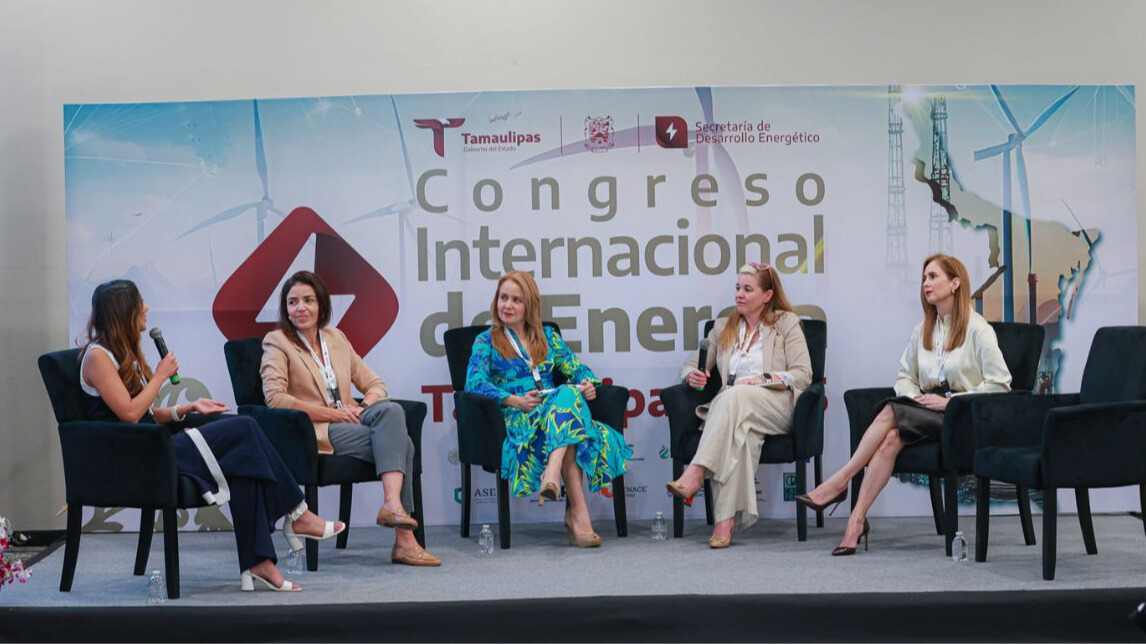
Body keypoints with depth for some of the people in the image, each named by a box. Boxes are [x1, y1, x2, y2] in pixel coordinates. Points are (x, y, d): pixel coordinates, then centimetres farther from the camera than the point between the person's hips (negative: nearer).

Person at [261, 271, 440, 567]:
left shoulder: (336, 338, 17)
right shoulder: (277, 342, 2)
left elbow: (376, 384, 17)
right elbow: (274, 398, -13)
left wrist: (364, 407, -7)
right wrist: (330, 413, -17)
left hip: (347, 421, 5)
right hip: (313, 432, -5)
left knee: (391, 410, -27)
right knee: (400, 442, -24)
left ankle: (392, 503, -37)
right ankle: (403, 539, -30)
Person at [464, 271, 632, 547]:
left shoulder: (548, 337, 24)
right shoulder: (486, 341, 12)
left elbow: (577, 368, 19)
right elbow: (474, 382, -5)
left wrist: (588, 383, -6)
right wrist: (514, 400, -19)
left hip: (555, 408, 4)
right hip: (516, 420, -4)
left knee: (568, 394, -34)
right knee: (568, 396, -34)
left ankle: (552, 477, -52)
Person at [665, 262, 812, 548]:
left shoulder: (786, 323, 12)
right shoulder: (723, 327, 26)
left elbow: (803, 375, 2)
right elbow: (691, 365, 25)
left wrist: (762, 380, -13)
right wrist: (692, 375, -1)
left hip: (775, 407, -2)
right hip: (731, 407, 2)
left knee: (735, 397, -37)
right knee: (739, 432, -37)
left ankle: (696, 474, -47)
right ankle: (727, 519, -47)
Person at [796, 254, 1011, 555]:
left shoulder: (977, 329, -4)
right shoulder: (923, 329, 16)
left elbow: (1000, 384, -9)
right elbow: (904, 376, 21)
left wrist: (950, 400, -14)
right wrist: (916, 397, -2)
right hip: (927, 410, 5)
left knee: (891, 411, -31)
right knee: (892, 437, -31)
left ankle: (838, 482, -27)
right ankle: (856, 520, -38)